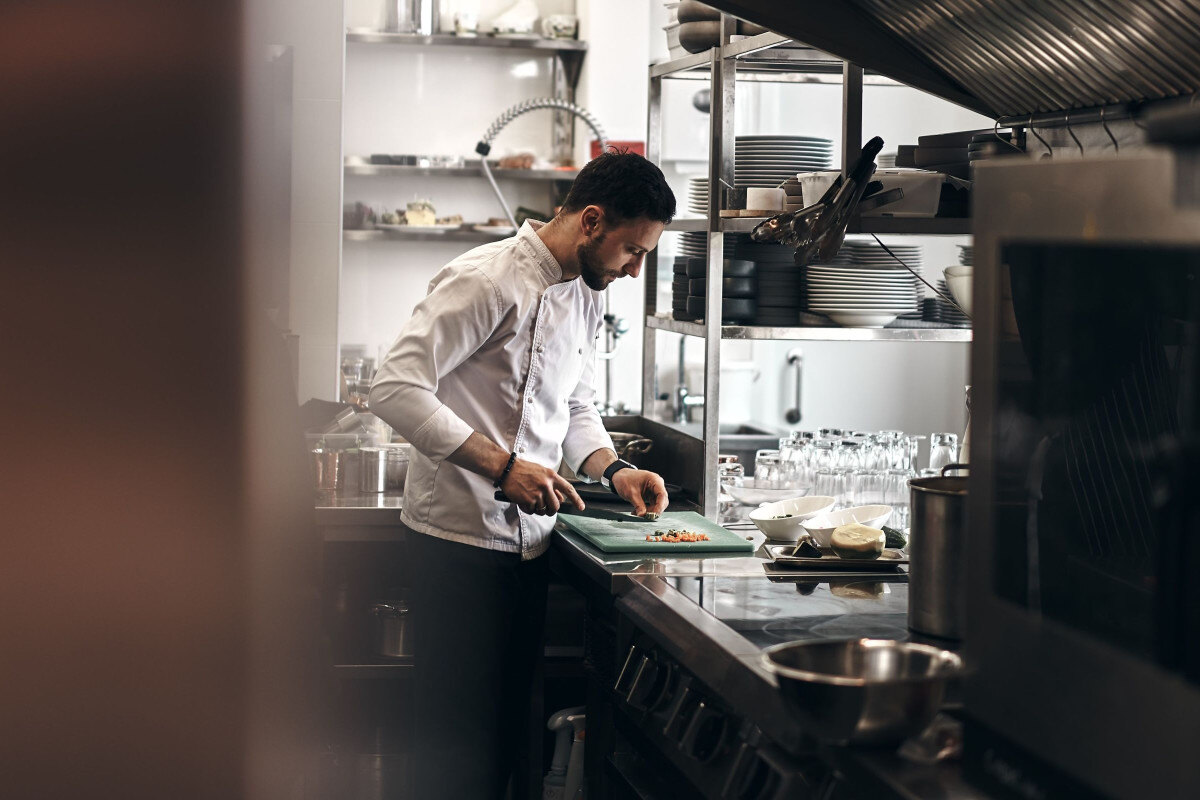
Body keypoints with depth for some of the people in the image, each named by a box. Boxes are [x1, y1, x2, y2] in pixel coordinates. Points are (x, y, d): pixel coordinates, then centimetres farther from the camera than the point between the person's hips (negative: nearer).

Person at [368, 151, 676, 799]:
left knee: (508, 726, 14)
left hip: (526, 539, 9)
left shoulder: (586, 295, 13)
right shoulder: (486, 280, -16)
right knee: (458, 743, -3)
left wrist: (613, 469, 6)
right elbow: (395, 388, -21)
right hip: (462, 536, -8)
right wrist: (501, 466, -24)